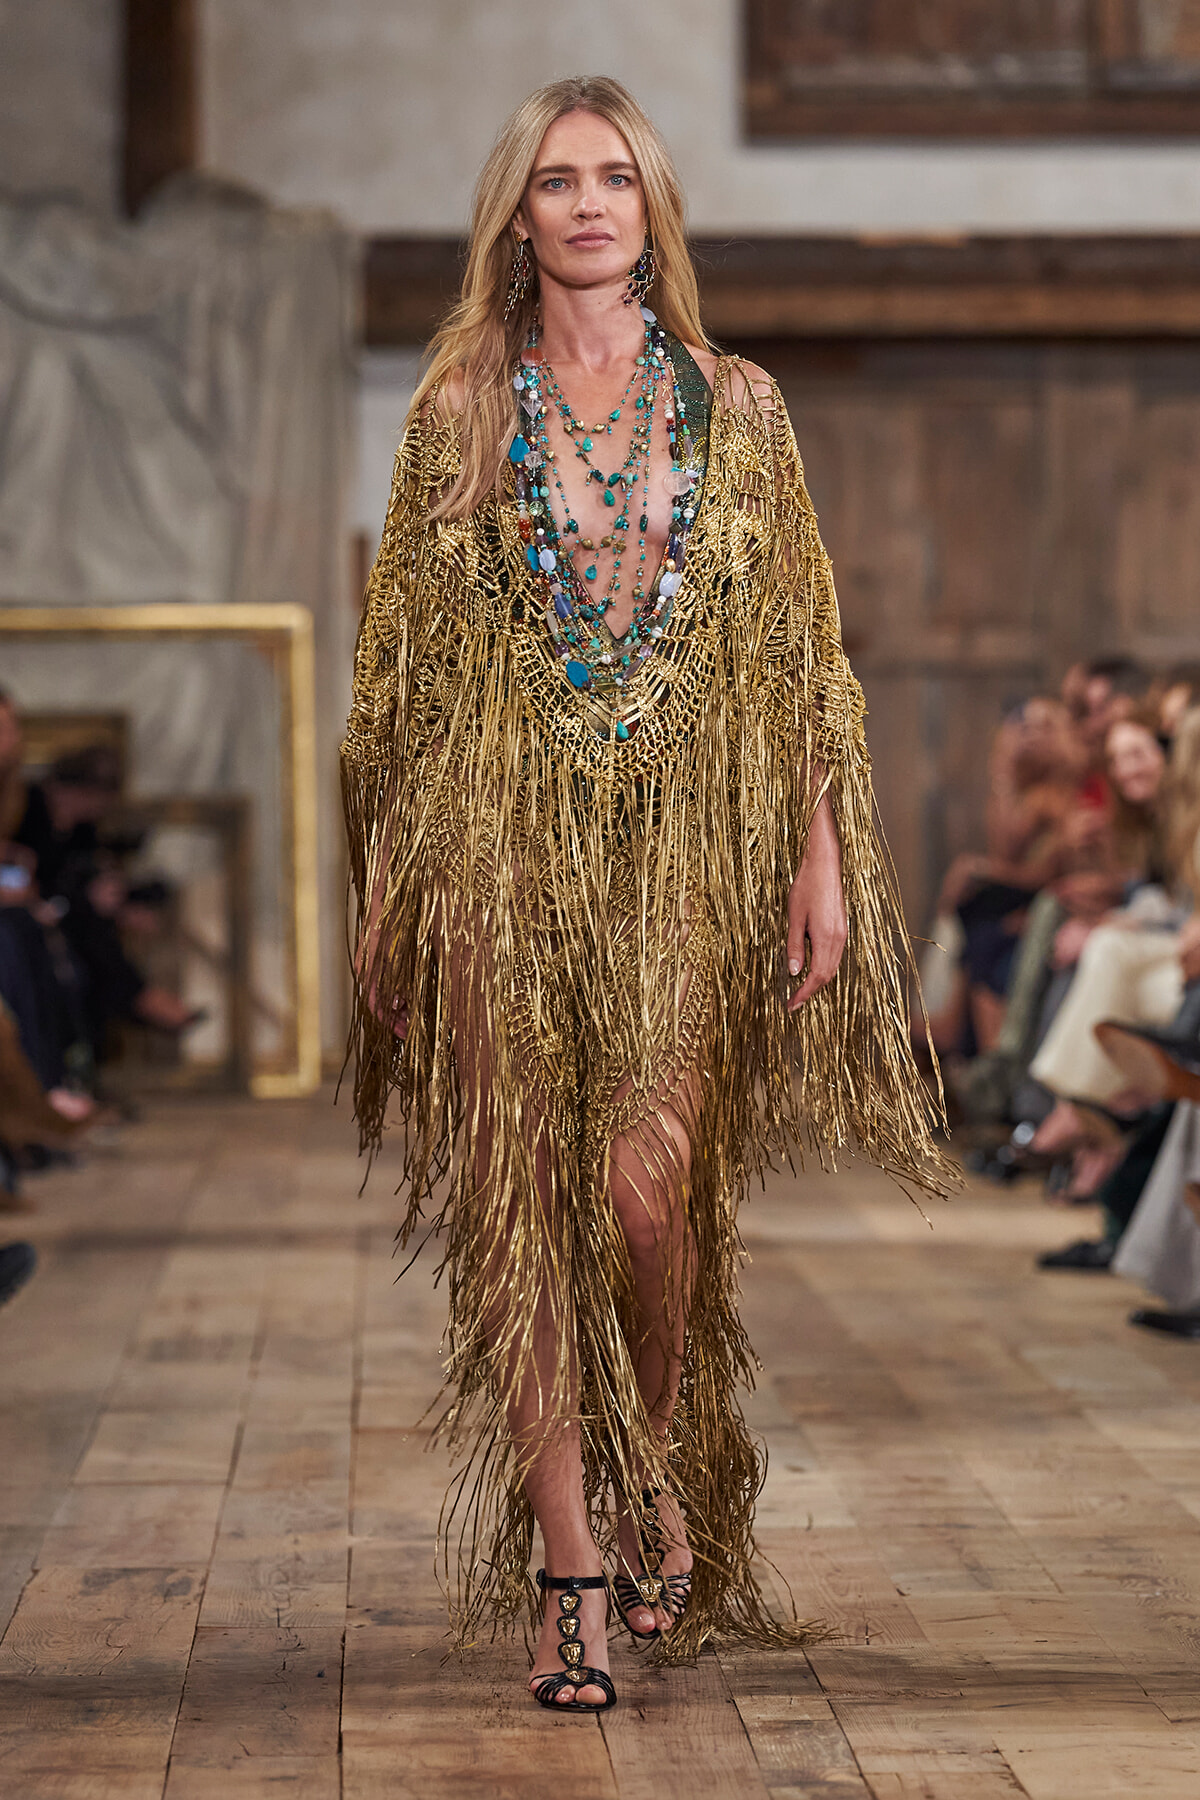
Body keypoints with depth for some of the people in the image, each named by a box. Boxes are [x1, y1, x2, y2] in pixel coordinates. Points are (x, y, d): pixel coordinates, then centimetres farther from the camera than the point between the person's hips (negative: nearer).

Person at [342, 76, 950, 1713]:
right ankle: (573, 1573, 3)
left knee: (655, 1182, -11)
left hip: (688, 844, 0)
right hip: (507, 842, 0)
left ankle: (662, 1472, 18)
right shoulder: (458, 412, 8)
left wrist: (823, 855, 1)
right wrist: (393, 883, 4)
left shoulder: (737, 409, 9)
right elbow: (405, 658, 8)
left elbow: (801, 651, 8)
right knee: (523, 1196, -3)